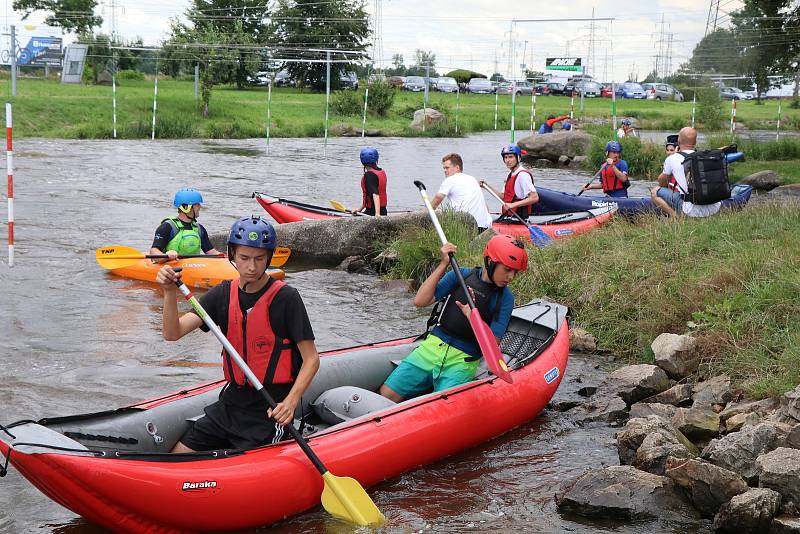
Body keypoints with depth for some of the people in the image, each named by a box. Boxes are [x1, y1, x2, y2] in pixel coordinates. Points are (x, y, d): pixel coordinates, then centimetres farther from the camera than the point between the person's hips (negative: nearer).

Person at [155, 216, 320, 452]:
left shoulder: (285, 298, -13)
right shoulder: (224, 294, 2)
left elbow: (311, 359, -13)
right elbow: (173, 333, -4)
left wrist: (290, 402, -27)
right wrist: (170, 292, -21)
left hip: (270, 412, -6)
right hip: (231, 404, 6)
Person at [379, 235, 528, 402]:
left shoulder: (505, 298, -1)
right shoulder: (462, 275, 5)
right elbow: (420, 301, -3)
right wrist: (443, 264, -8)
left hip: (463, 361, -2)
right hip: (432, 347, 2)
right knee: (387, 394, -13)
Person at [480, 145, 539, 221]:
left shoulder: (523, 175, -16)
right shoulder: (510, 175, 15)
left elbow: (534, 198, -23)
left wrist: (513, 205, -27)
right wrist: (487, 186, 9)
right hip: (508, 216, 9)